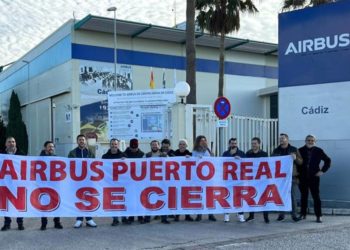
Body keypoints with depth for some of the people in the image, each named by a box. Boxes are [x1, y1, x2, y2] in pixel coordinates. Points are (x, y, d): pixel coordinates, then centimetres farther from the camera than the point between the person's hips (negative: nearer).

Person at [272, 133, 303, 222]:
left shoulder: (294, 150, 6)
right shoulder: (276, 151, 10)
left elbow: (301, 162, 6)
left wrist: (295, 158, -15)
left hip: (292, 177, -1)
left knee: (293, 196, 0)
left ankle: (294, 214, 8)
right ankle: (281, 214, 12)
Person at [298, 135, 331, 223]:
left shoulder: (319, 151, 1)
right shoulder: (300, 150, 2)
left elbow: (327, 160, 8)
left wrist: (323, 171, 1)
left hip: (314, 177, -1)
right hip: (303, 177, 1)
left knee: (316, 196, -2)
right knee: (303, 196, 9)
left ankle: (318, 216, 3)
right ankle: (303, 214, 18)